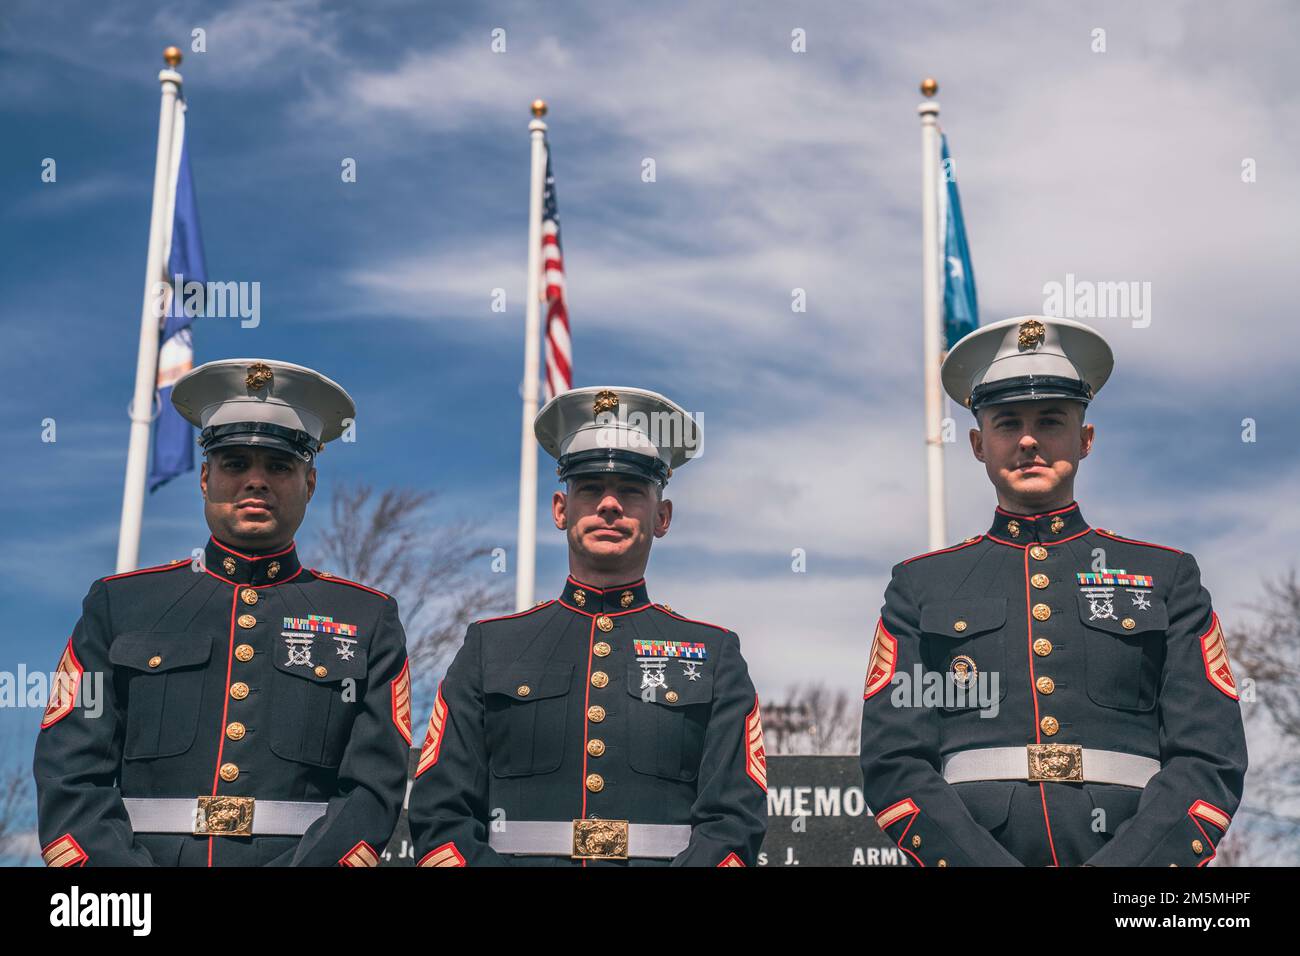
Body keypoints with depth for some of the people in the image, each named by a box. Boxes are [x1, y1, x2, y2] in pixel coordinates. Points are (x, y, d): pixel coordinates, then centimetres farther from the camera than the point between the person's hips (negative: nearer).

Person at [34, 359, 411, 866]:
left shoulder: (368, 620, 12)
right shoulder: (118, 605, 13)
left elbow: (374, 786, 3)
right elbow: (69, 777, 6)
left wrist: (309, 861, -14)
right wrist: (124, 882, -10)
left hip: (307, 855, 1)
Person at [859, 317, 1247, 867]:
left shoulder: (1168, 578, 14)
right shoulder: (921, 586, 13)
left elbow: (1211, 762, 5)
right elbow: (893, 765, 4)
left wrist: (1118, 865, -10)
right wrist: (985, 863, -11)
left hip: (1129, 854, 0)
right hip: (970, 852, 0)